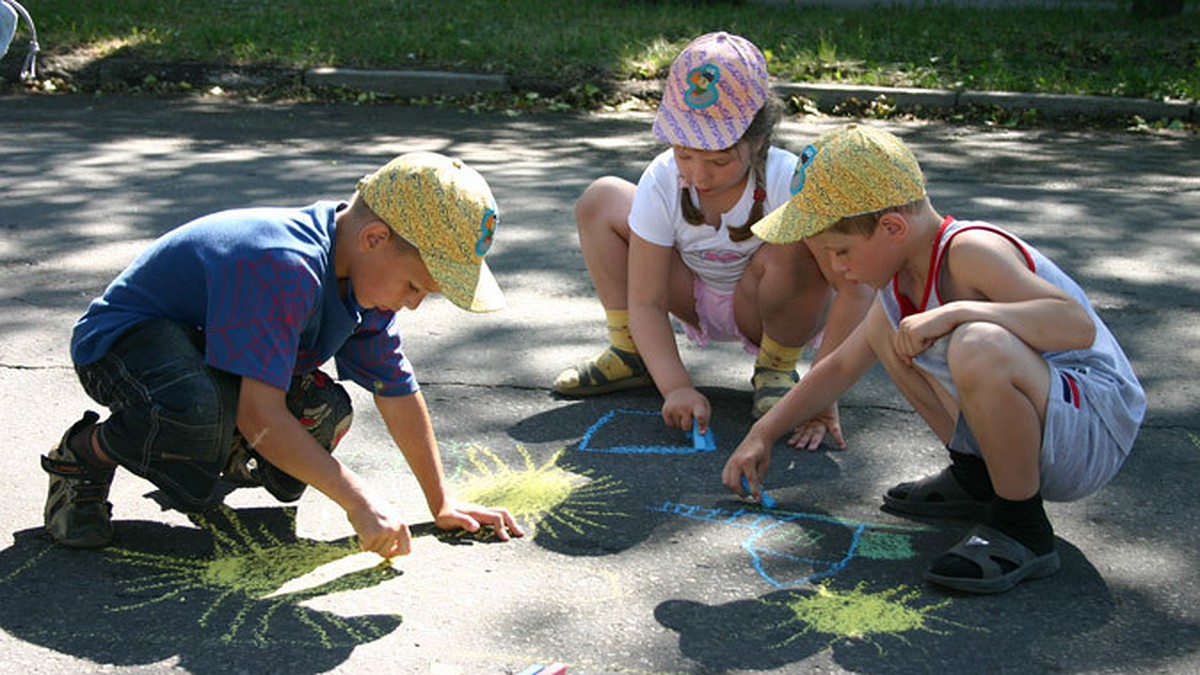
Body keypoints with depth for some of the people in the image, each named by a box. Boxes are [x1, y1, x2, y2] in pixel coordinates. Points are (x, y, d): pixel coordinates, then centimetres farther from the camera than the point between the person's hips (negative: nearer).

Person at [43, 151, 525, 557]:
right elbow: (260, 415, -40)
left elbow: (398, 392, 2)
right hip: (120, 338, -8)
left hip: (202, 340, 8)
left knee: (326, 413, -16)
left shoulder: (369, 273, -7)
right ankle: (84, 455, -10)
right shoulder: (287, 270, -37)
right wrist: (359, 502, -37)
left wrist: (443, 505, 4)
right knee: (204, 412, -40)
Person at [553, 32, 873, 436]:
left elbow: (855, 292, -34)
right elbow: (646, 302, -21)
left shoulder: (789, 184, -32)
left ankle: (778, 369, -10)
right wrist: (675, 387, -35)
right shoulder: (663, 181, -23)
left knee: (794, 245, -37)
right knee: (602, 199, -10)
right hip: (699, 302, 3)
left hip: (777, 311, -3)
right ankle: (629, 354, -1)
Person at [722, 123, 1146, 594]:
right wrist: (764, 432, 16)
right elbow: (841, 366, 18)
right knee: (885, 330, 11)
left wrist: (958, 311, -40)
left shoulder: (971, 251, -23)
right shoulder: (900, 285, 4)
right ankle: (976, 478, 15)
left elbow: (1079, 326, -35)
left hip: (1095, 427, -9)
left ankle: (1022, 528, -17)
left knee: (979, 347, -38)